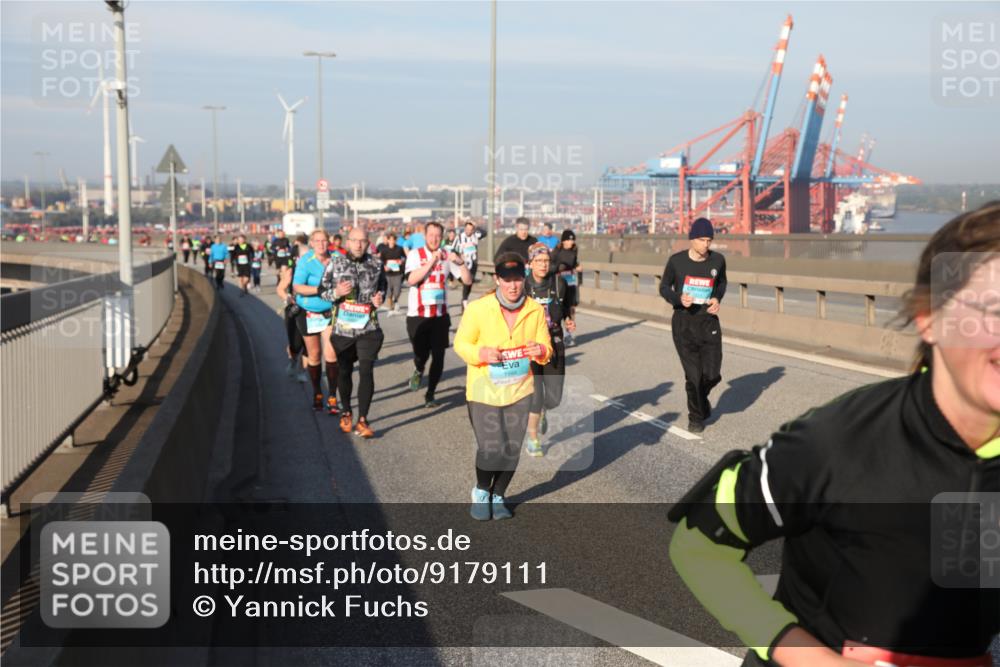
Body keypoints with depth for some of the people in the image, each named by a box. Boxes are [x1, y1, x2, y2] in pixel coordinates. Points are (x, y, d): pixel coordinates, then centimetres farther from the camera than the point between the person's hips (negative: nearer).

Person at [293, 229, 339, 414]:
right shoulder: (305, 261, -12)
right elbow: (297, 287, -21)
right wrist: (320, 290, -31)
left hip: (330, 313, 1)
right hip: (308, 313, -1)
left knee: (330, 353, -12)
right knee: (314, 355, 10)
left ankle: (332, 398, -7)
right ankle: (317, 394, 28)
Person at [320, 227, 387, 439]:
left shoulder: (376, 263, 3)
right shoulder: (335, 262, 1)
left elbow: (382, 285, 19)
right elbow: (322, 290, 4)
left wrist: (380, 298, -3)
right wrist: (336, 292, -17)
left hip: (368, 328, -1)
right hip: (342, 328, 1)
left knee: (366, 371, -11)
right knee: (344, 371, 13)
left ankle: (362, 421, -6)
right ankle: (345, 413, 35)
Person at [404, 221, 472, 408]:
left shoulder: (447, 256, 3)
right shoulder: (415, 255, -3)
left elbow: (467, 280, -1)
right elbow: (411, 279, -20)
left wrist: (460, 262, -17)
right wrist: (431, 262, -24)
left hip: (440, 315, 2)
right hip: (417, 315, -2)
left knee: (438, 357, 1)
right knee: (421, 353, -1)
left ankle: (430, 395, 17)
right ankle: (418, 371, 36)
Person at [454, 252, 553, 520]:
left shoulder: (535, 310, -4)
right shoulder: (477, 308, -13)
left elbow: (546, 347, 5)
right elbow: (461, 343, -5)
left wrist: (541, 351, -20)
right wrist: (480, 353, -25)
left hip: (519, 390, 3)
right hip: (484, 390, -3)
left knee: (512, 449, 7)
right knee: (490, 448, -10)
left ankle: (497, 496, 33)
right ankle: (481, 491, 22)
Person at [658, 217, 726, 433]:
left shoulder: (718, 260, -2)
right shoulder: (676, 261, -9)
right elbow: (664, 287, 4)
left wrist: (717, 299, -2)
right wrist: (678, 299, -16)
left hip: (709, 321, 2)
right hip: (683, 322, -2)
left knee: (712, 374, -3)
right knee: (693, 375, -2)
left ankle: (701, 398, 33)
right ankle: (696, 417, 21)